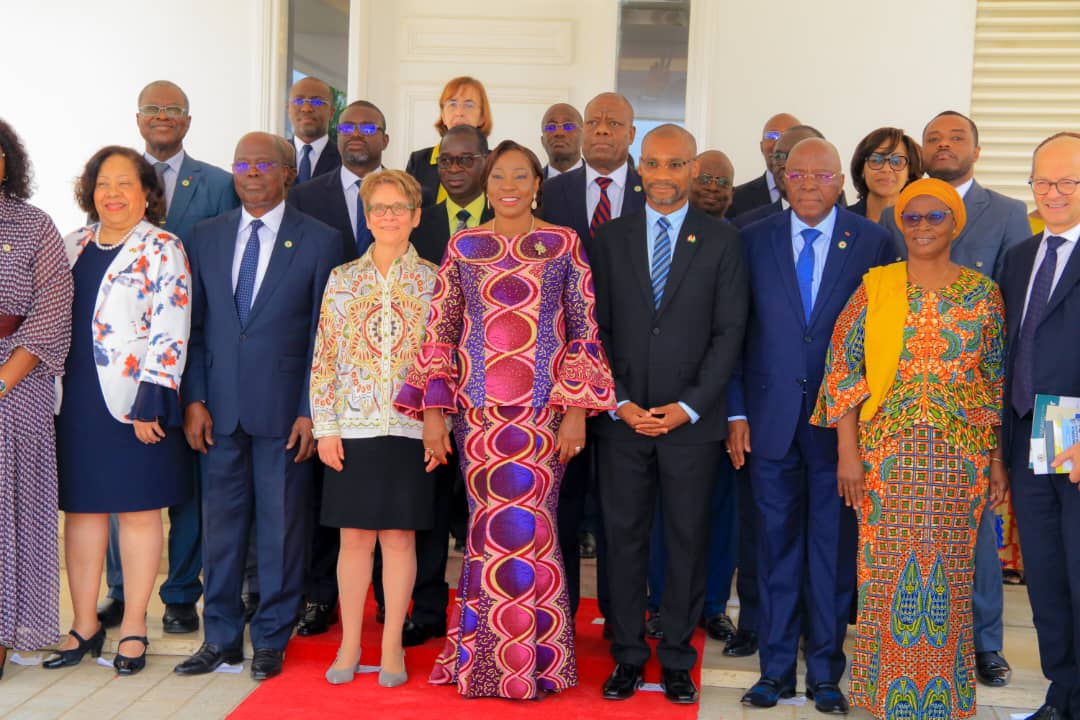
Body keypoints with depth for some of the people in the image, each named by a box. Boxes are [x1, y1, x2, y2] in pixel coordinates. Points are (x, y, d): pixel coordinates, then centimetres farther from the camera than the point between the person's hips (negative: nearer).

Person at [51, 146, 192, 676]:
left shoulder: (162, 250, -5)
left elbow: (170, 334, -12)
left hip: (133, 403, -5)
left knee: (138, 508, 4)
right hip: (75, 402, 5)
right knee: (81, 508, 9)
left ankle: (134, 627, 14)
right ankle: (84, 626, 21)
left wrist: (151, 404, -18)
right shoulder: (73, 247, 12)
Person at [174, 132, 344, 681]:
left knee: (281, 525, 4)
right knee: (221, 523, 8)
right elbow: (194, 325, 10)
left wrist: (311, 411, -7)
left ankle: (270, 640, 16)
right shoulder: (206, 236, 11)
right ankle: (220, 637, 21)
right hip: (219, 409, 3)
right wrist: (193, 399, 1)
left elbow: (324, 334, -2)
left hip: (284, 408, -3)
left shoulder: (320, 241, 0)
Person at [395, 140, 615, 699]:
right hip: (478, 413, 1)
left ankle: (532, 660, 16)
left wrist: (577, 409, -5)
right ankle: (488, 662, 20)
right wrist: (432, 412, -1)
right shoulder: (464, 247, 7)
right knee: (492, 527, 5)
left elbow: (584, 330, 2)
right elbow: (439, 332, 5)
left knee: (527, 526, -1)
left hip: (543, 413, -1)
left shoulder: (564, 245, 3)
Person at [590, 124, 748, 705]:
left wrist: (690, 405, -9)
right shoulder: (611, 238, 7)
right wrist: (620, 402, -6)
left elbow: (729, 331, -1)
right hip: (622, 416, 1)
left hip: (693, 418, -1)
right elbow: (597, 329, 5)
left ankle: (676, 657, 17)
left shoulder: (721, 241, 3)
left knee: (687, 541, 5)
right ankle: (627, 655, 17)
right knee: (624, 537, 5)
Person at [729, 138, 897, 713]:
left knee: (834, 547, 7)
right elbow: (735, 331, 5)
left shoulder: (874, 242, 0)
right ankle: (776, 667, 20)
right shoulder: (754, 240, 5)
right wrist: (736, 412, 1)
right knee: (777, 546, 8)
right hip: (771, 420, 1)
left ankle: (825, 670, 20)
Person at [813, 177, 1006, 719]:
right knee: (890, 571, 3)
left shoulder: (983, 293, 5)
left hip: (960, 459, 1)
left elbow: (998, 381, 8)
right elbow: (843, 368, -1)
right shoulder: (875, 287, 2)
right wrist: (847, 451, -7)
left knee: (949, 569, 5)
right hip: (888, 452, -1)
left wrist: (998, 460, 5)